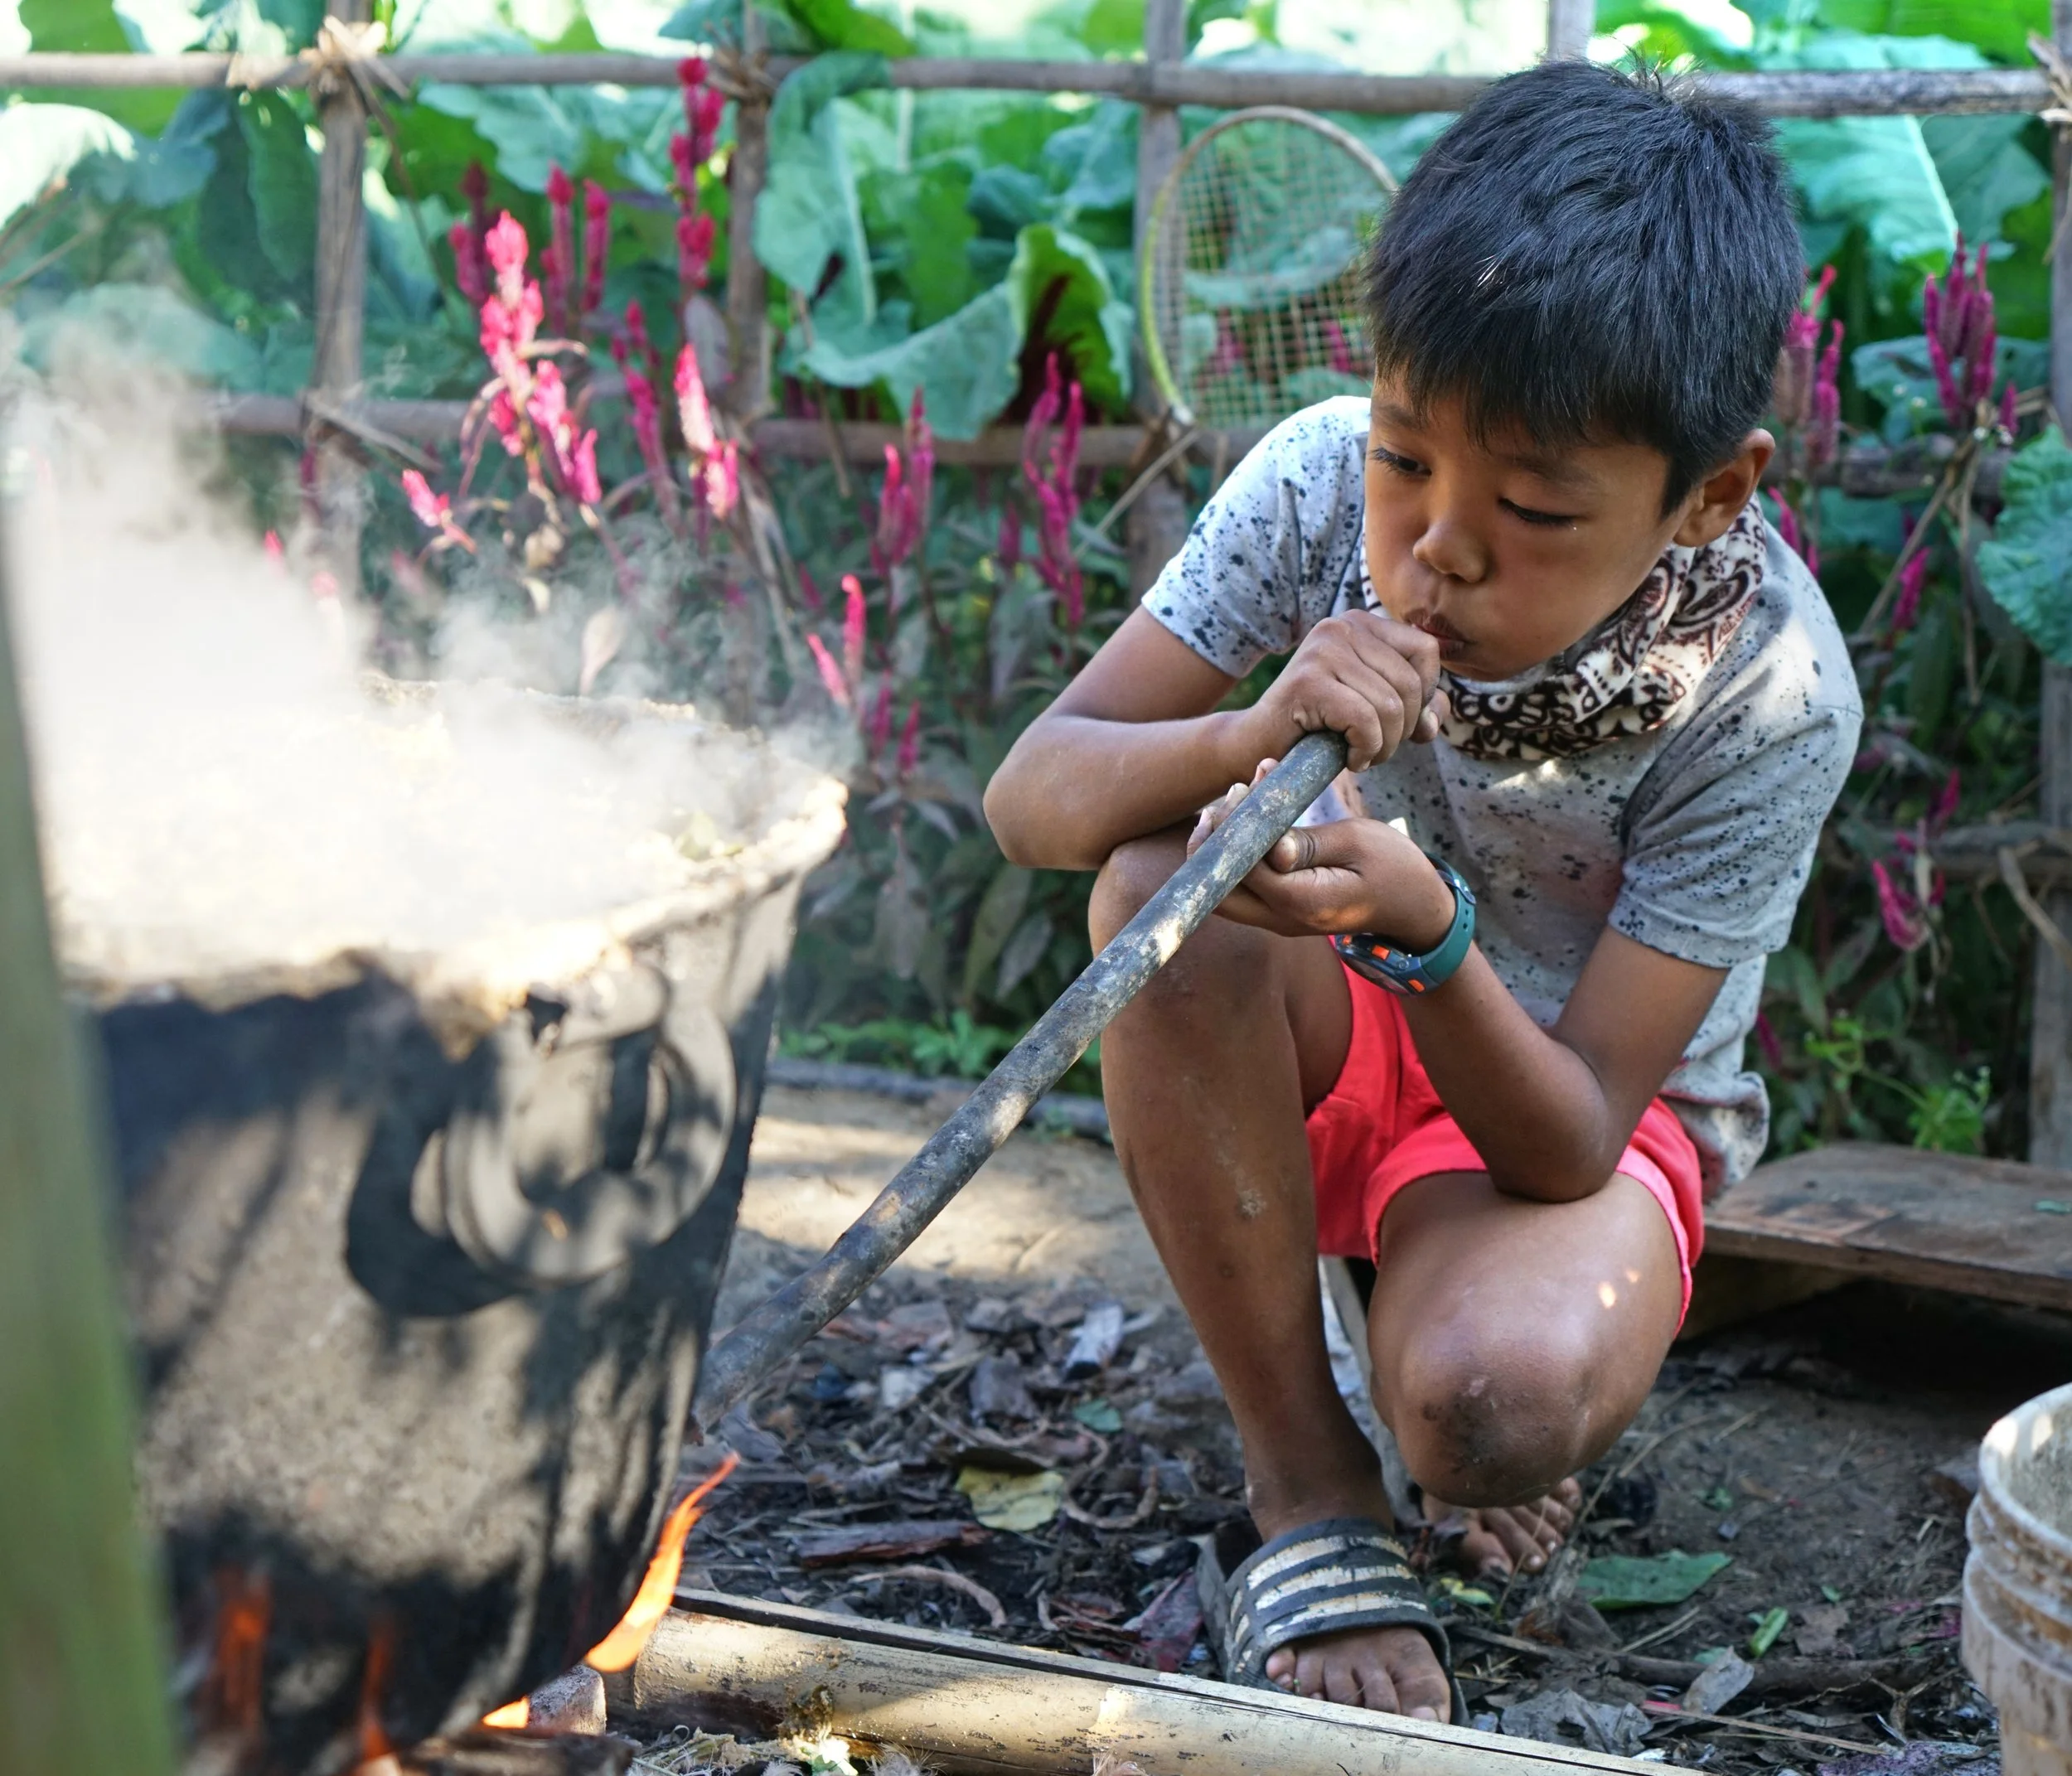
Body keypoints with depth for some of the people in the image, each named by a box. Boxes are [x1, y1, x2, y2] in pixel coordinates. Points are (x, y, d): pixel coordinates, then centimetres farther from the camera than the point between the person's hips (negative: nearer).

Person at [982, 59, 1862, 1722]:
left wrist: (1425, 930, -47)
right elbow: (1032, 797, -22)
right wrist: (1252, 740, -44)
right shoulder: (1328, 483, -21)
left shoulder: (1772, 695, -27)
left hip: (1573, 1101, -3)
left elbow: (1572, 1142, -27)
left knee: (1495, 1403, -36)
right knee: (1163, 885, -32)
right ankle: (1309, 1481, -16)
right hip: (1328, 1044, 3)